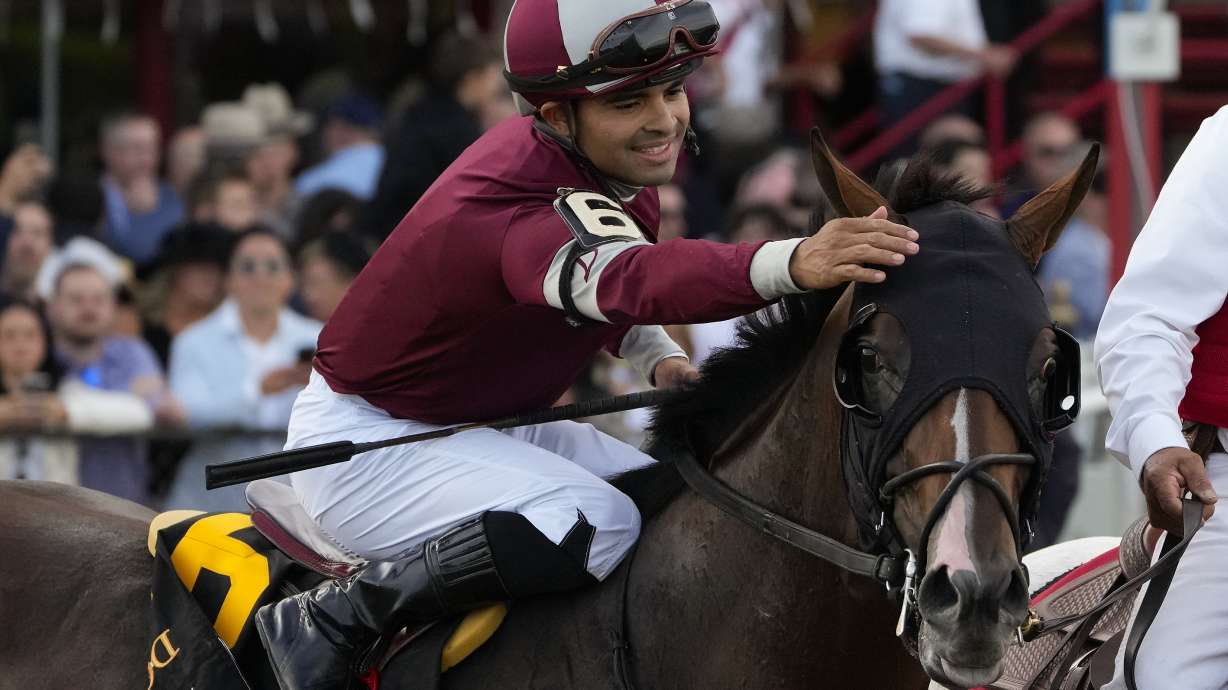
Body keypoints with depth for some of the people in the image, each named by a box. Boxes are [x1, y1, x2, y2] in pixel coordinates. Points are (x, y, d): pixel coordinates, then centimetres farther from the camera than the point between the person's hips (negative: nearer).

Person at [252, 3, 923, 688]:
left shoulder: (618, 168, -5)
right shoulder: (514, 210, -35)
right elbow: (626, 279, -56)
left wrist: (660, 358, -5)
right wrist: (791, 264, -74)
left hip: (487, 425, 10)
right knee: (597, 527, -30)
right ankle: (333, 621, -18)